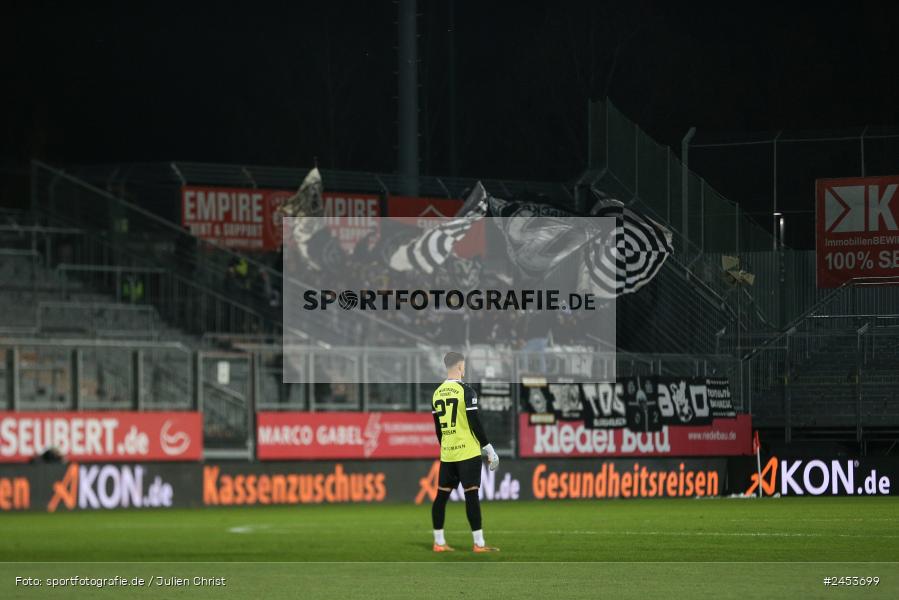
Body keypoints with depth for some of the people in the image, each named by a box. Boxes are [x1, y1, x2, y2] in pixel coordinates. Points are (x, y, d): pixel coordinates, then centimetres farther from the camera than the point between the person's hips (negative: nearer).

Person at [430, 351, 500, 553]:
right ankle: (479, 544, -6)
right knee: (471, 495, -6)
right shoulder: (466, 391, -11)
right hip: (467, 452, -6)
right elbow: (475, 424, -12)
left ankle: (439, 542, 11)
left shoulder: (437, 393, 8)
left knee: (442, 495, 8)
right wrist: (489, 450, -6)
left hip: (447, 453, 6)